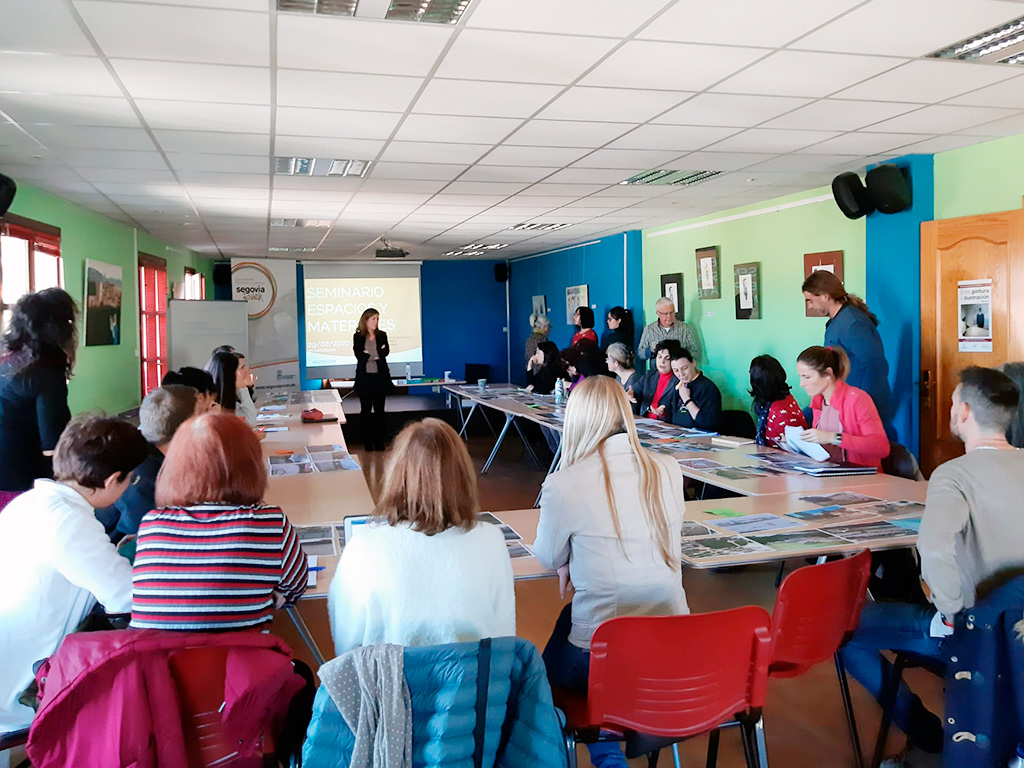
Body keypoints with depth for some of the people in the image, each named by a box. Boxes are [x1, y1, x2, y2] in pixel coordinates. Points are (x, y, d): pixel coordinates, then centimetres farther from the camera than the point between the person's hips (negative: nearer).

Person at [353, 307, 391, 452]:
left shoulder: (382, 335, 6)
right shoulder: (358, 337, 2)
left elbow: (385, 352, -8)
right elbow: (359, 356, -10)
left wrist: (369, 354, -15)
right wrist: (377, 354, -11)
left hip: (380, 377, 1)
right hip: (364, 377, -1)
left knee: (379, 410, 4)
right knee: (365, 410, 4)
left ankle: (379, 443, 10)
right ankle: (367, 444, 10)